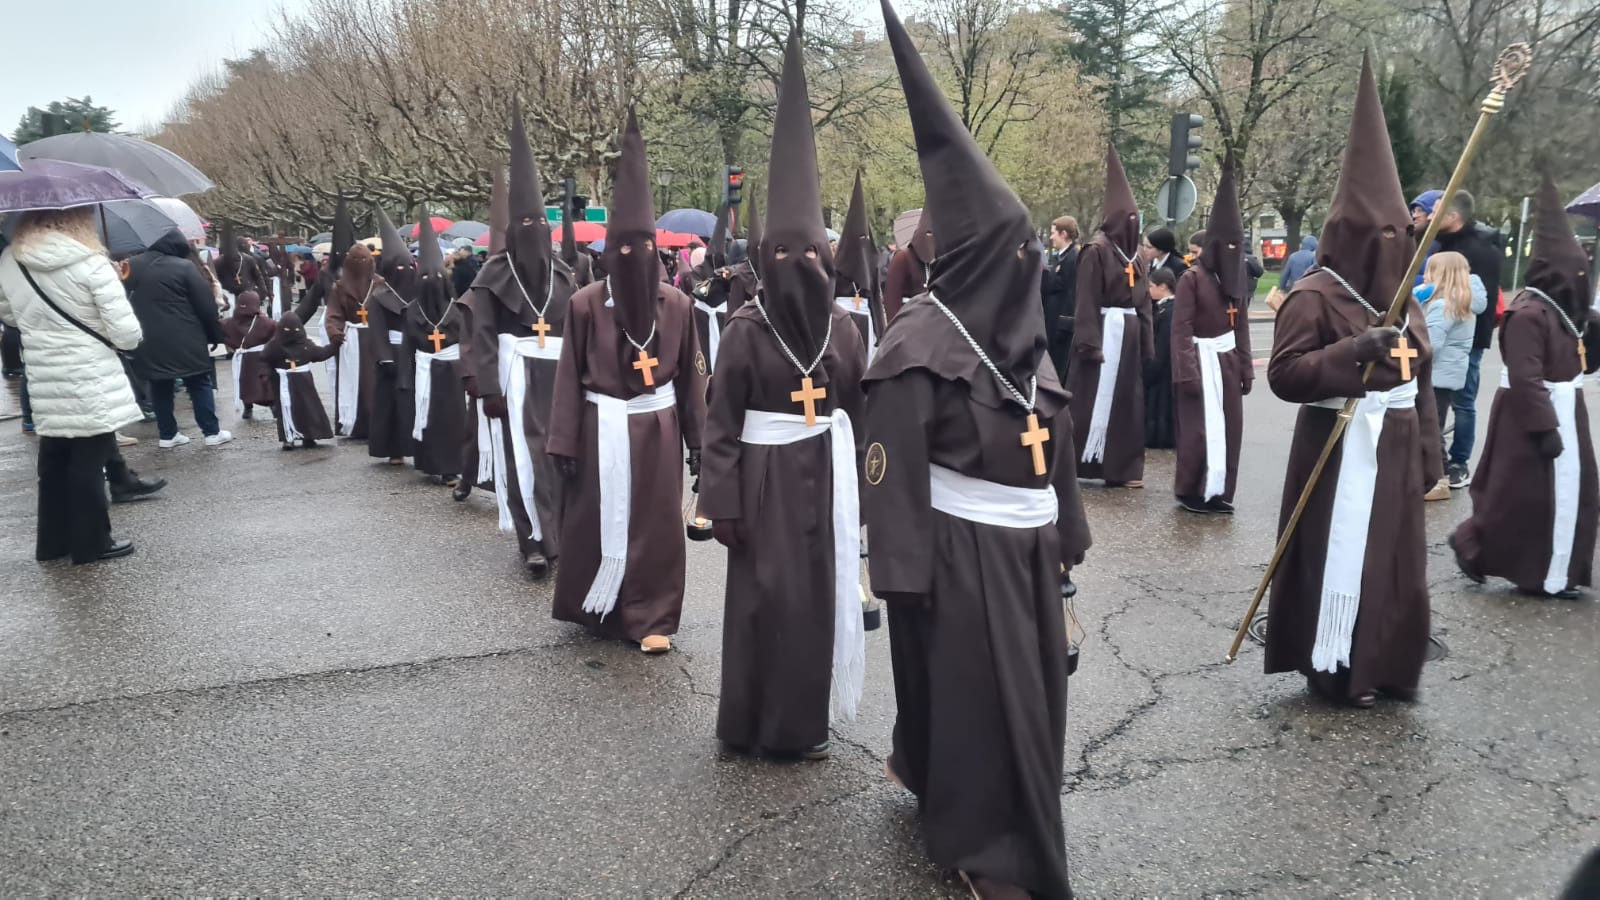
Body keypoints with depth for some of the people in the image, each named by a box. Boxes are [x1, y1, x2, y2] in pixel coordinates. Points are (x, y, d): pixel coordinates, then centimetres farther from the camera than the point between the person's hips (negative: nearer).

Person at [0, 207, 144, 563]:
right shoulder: (91, 263, -14)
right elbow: (127, 334, -14)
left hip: (45, 387, 5)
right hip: (93, 384, -5)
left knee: (54, 464, 17)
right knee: (88, 465, 5)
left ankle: (52, 542, 26)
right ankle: (91, 543, 14)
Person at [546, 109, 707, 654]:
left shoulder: (677, 304, 1)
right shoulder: (586, 303, -5)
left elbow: (690, 374, 6)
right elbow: (570, 377, -4)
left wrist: (697, 439, 6)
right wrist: (565, 443, -6)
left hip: (658, 426, 2)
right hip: (603, 426, -1)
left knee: (657, 524, 5)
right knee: (597, 522, 8)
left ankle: (652, 618, 16)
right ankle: (594, 607, 28)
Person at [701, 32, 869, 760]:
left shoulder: (842, 327, 4)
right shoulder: (746, 330, -7)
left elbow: (863, 410, 7)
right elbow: (721, 421, -8)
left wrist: (865, 486, 6)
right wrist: (722, 501, -12)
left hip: (829, 476, 4)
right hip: (767, 479, -4)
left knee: (822, 596, 9)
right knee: (766, 601, 0)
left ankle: (803, 720, 23)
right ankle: (756, 723, 16)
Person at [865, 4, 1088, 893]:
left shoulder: (1022, 331, 7)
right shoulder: (922, 342, -16)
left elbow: (1054, 440, 14)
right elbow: (895, 462, -17)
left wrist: (1066, 535, 17)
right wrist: (904, 570, -18)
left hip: (1027, 541, 8)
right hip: (962, 548, -8)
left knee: (1032, 688, 18)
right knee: (983, 695, 3)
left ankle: (928, 775, 41)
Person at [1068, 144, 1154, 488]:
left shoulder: (1136, 257, 15)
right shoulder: (1096, 251, -9)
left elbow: (1143, 302, 15)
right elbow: (1086, 301, -14)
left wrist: (1147, 340, 9)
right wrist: (1089, 341, -20)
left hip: (1130, 333, 8)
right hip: (1104, 331, -8)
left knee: (1126, 401, 9)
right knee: (1093, 399, -5)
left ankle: (1121, 469, 15)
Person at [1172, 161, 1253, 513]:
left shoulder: (1237, 279, 10)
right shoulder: (1192, 278, -9)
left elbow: (1242, 326, 13)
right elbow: (1181, 328, -13)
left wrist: (1246, 367, 9)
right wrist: (1186, 371, -19)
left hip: (1228, 360, 6)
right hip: (1201, 359, -6)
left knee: (1228, 428, 6)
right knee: (1200, 428, -3)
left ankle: (1218, 492, 15)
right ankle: (1191, 491, 9)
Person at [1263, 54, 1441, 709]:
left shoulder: (1401, 298, 12)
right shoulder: (1315, 296, -12)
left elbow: (1421, 381, 15)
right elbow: (1283, 374, -20)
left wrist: (1427, 457, 12)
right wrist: (1356, 352, -29)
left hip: (1395, 449, 8)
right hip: (1341, 451, -8)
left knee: (1397, 561, 13)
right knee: (1340, 560, -1)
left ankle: (1384, 666, 27)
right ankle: (1332, 668, 15)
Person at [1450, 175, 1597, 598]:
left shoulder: (1559, 309, 11)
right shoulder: (1528, 314, -21)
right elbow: (1525, 380, -25)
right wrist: (1544, 428, -25)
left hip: (1560, 414, 10)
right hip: (1532, 420, -10)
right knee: (1519, 498, -4)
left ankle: (1549, 574, 22)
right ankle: (1471, 545, 15)